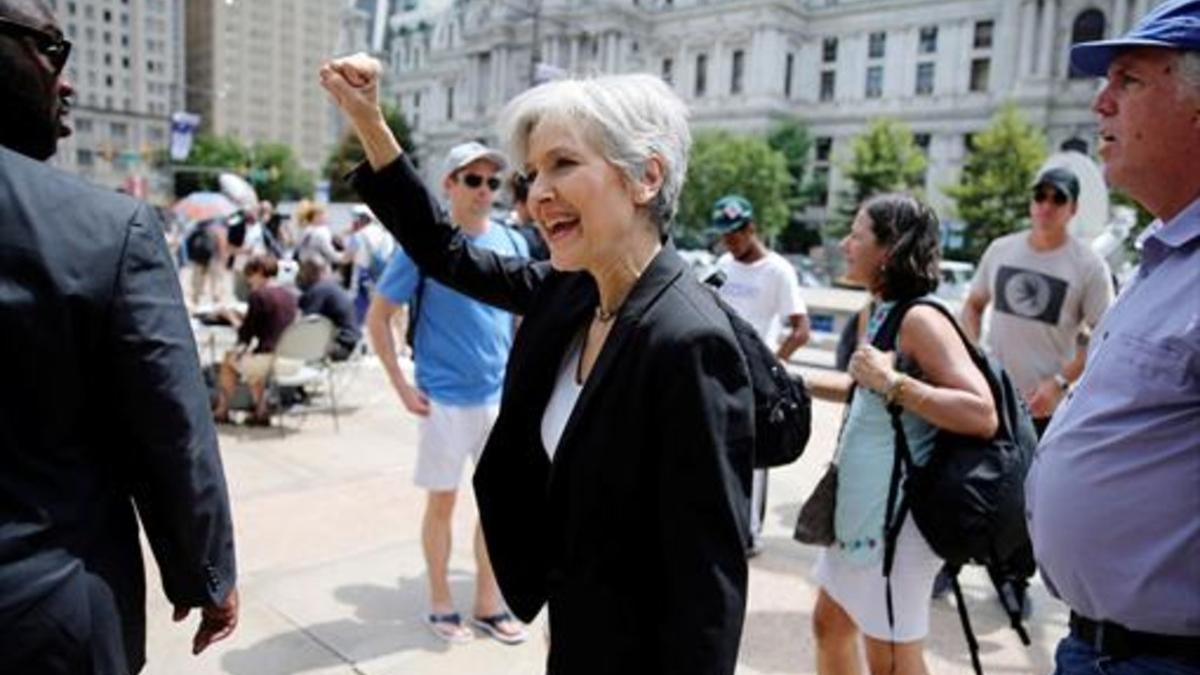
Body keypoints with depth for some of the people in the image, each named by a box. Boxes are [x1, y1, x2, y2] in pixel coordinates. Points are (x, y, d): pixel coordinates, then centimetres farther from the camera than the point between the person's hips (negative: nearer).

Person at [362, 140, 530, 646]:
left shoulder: (511, 242, 2)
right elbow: (377, 317, -6)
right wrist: (402, 387, -9)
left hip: (501, 395, 4)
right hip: (445, 398, -4)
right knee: (442, 501, 9)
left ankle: (488, 605, 29)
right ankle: (440, 604, 28)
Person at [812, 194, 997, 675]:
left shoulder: (919, 319, -19)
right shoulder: (882, 313, 9)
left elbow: (982, 416, -27)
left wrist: (891, 381, -28)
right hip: (861, 509, 10)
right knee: (830, 626, 21)